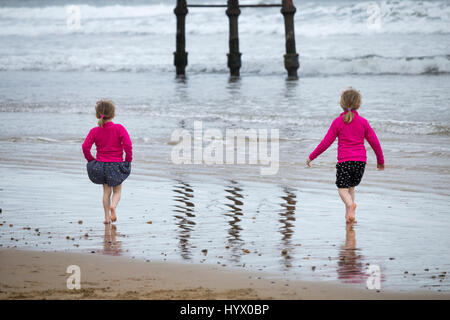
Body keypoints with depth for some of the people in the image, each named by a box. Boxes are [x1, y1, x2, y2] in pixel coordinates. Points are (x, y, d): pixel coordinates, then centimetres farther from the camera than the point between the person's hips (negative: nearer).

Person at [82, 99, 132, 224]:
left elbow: (85, 147, -11)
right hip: (116, 165, -2)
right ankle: (113, 206, -17)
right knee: (117, 191, 14)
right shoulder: (119, 128, -10)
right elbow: (128, 144, -19)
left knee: (106, 191, 17)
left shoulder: (94, 131, -3)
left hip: (101, 165, 2)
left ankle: (107, 217, 12)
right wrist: (128, 160, -6)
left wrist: (91, 160, 3)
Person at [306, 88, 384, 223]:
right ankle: (348, 214, 11)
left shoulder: (338, 122, -2)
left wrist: (312, 156, 7)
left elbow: (326, 142, -3)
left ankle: (350, 204, -33)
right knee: (351, 186, 19)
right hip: (360, 161, 3)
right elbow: (375, 142, 6)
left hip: (344, 161, -3)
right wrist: (380, 161, 19)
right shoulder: (363, 122, 5)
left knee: (342, 188, -2)